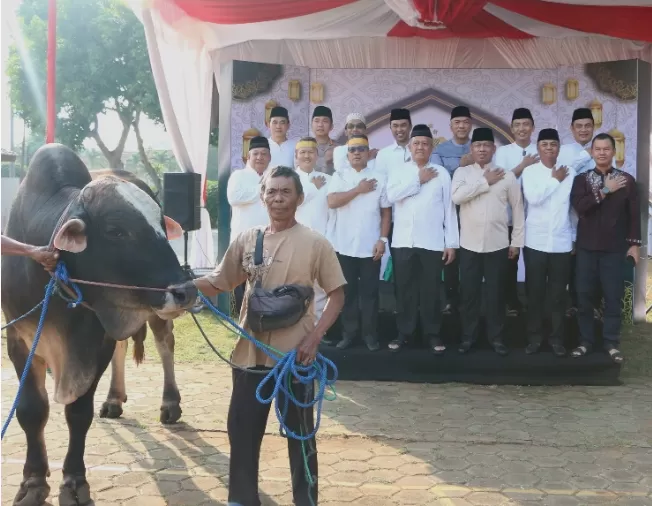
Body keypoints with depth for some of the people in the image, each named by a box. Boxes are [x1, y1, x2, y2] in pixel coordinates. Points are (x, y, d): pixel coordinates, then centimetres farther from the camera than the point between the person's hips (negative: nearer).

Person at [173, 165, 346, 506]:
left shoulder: (315, 243, -6)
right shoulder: (246, 240, 4)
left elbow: (337, 294, -3)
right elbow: (217, 283, 7)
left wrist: (314, 338, -13)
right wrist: (183, 285, -13)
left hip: (296, 356, -3)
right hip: (251, 353, 4)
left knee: (300, 434, 9)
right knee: (242, 430, 12)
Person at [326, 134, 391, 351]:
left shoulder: (379, 178, 2)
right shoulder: (339, 176, 3)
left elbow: (386, 211, 3)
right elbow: (332, 202, -12)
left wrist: (382, 239, -5)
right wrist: (358, 190, -11)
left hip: (370, 246, 0)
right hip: (345, 245, 1)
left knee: (370, 291, 5)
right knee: (348, 291, 8)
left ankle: (370, 334, 15)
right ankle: (349, 333, 18)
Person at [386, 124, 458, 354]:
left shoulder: (441, 173, 5)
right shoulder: (398, 171, 9)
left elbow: (449, 209, 3)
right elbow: (392, 195, -10)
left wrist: (452, 243, -1)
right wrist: (418, 179, -8)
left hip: (432, 242, -1)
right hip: (403, 241, 1)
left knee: (431, 290, 4)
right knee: (404, 289, 7)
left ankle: (433, 334, 15)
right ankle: (404, 332, 17)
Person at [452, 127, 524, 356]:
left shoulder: (507, 175, 2)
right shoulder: (462, 172, 3)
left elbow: (517, 208, 5)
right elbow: (457, 196, -17)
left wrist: (516, 241, 3)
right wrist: (485, 182, -13)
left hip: (498, 245, 0)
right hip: (469, 244, 0)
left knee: (496, 293, 6)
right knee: (469, 293, 7)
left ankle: (497, 337, 18)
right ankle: (468, 336, 19)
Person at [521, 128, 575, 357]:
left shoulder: (570, 173, 3)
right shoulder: (529, 171, 0)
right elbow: (533, 198, -17)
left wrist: (575, 237, 7)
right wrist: (555, 180, -8)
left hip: (561, 243, 1)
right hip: (535, 242, -1)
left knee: (558, 294, 6)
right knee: (535, 293, 6)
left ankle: (557, 338, 17)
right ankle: (534, 337, 17)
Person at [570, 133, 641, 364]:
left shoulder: (626, 180, 2)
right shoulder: (581, 179, 3)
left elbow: (634, 214, 3)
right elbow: (579, 206, -14)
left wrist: (634, 243, -1)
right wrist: (605, 191, -15)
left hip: (615, 248, -1)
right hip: (587, 247, 1)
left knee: (613, 297, 3)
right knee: (585, 296, 4)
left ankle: (611, 343, 13)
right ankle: (586, 341, 15)